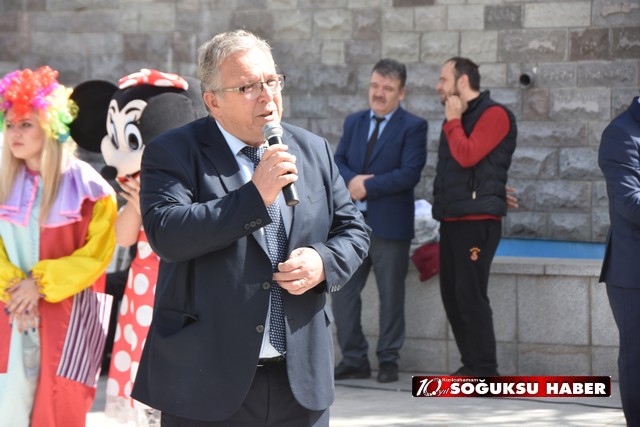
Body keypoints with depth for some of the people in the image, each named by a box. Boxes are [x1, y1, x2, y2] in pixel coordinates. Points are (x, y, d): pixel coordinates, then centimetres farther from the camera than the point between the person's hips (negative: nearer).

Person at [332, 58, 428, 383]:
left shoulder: (413, 127, -4)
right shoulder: (354, 122, 14)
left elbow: (409, 173, -14)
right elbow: (338, 161, 9)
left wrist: (367, 187, -16)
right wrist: (351, 180, -13)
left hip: (389, 224, -5)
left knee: (391, 296, 4)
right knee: (342, 292, 4)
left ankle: (388, 360, 15)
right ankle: (354, 359, 14)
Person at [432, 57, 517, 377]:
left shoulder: (494, 114, -9)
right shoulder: (458, 117, 19)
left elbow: (467, 156, -20)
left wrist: (453, 121, -9)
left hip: (476, 220, -9)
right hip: (451, 218, 9)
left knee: (470, 294, -11)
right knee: (452, 294, 9)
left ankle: (484, 372, -7)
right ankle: (471, 364, 16)